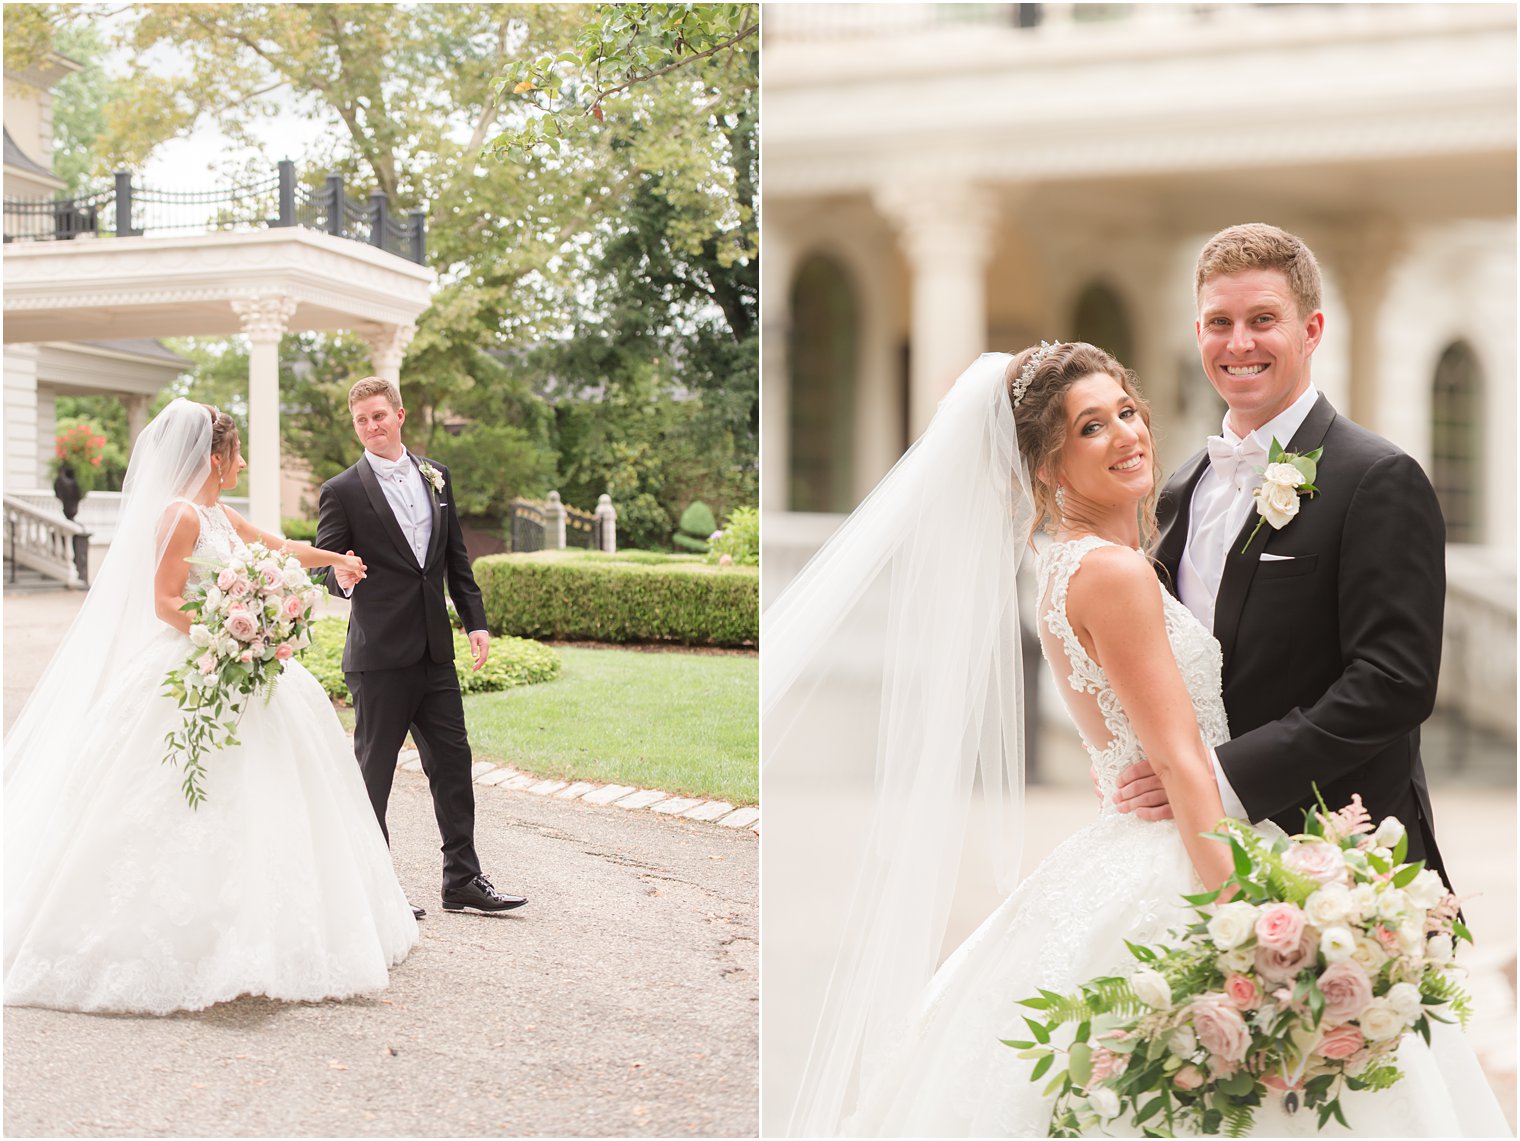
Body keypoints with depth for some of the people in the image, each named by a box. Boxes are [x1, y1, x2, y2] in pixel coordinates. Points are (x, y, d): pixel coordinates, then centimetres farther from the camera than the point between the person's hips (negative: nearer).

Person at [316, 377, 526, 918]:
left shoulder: (436, 477, 11)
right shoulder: (342, 492, -5)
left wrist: (476, 622, 10)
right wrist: (343, 580, -25)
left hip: (434, 651, 5)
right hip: (379, 655, -5)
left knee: (452, 762, 9)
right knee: (374, 771, 5)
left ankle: (462, 882, 18)